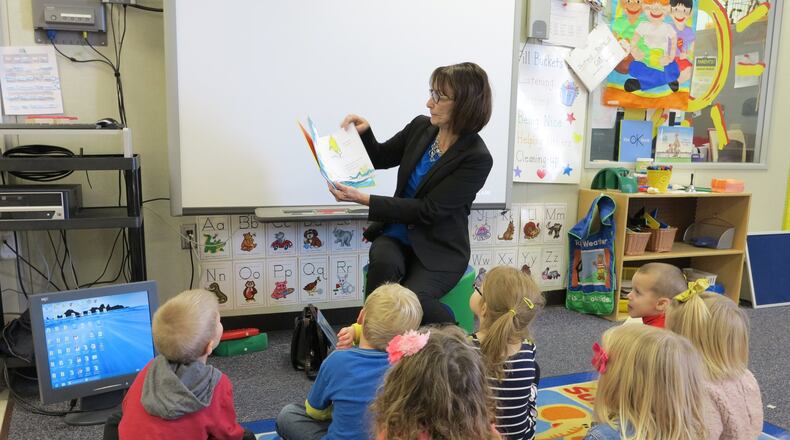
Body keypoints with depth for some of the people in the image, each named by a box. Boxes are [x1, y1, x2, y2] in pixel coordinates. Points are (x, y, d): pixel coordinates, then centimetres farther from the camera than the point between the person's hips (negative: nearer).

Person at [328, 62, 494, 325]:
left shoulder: (477, 158, -17)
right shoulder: (420, 127, 0)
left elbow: (427, 211, -20)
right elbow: (380, 159, 17)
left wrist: (364, 199, -24)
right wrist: (364, 132, -4)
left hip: (439, 249, -4)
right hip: (398, 234, 4)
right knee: (383, 263, -31)